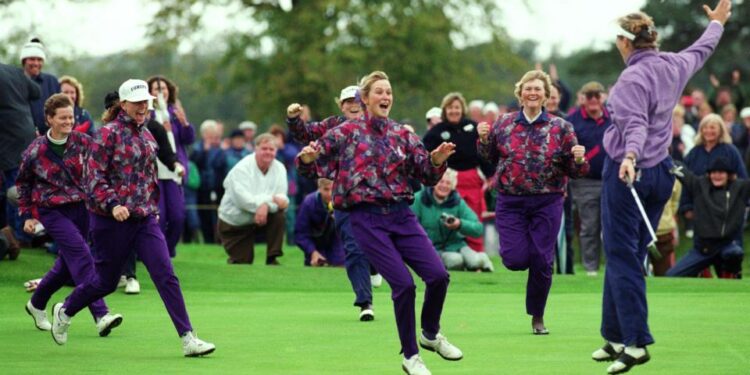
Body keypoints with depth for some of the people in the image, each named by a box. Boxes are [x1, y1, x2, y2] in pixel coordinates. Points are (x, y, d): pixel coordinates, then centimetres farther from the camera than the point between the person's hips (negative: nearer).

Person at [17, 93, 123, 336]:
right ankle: (101, 315, -25)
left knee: (67, 265, 12)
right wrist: (27, 215, 9)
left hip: (81, 208, 4)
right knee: (81, 256, -20)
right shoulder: (36, 150, -5)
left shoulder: (83, 142, -1)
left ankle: (36, 304, 38)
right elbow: (22, 183, 10)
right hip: (53, 211, -4)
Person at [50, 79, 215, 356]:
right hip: (111, 220, -5)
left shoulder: (146, 136, 11)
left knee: (166, 276, -8)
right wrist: (112, 204, -25)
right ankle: (64, 311, 36)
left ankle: (188, 340, -12)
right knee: (106, 281, 8)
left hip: (145, 219, 5)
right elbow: (94, 177, -13)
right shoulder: (109, 134, -9)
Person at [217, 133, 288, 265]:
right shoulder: (242, 169, -17)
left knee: (279, 215, -28)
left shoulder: (279, 168, -3)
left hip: (262, 219, 3)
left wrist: (266, 206, -38)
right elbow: (242, 199, -31)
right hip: (234, 223, -3)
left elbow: (281, 198, -16)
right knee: (243, 263, -6)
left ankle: (272, 258, -17)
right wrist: (271, 199, -37)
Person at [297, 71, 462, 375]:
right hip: (366, 218, -4)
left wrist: (437, 160, -12)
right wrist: (306, 159, -20)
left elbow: (428, 176, 9)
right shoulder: (346, 132, 1)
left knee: (438, 275, -8)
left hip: (401, 215, 4)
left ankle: (430, 335, 21)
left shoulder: (402, 135, 10)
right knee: (403, 284, -13)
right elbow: (313, 166, 3)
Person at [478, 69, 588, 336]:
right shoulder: (504, 124, 3)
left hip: (547, 203, -1)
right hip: (511, 201, 1)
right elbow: (490, 157, 14)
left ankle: (537, 316, 19)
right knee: (515, 260, -8)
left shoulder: (561, 128, -1)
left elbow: (574, 171, 1)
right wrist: (484, 139, -4)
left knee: (541, 261, -1)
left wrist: (579, 160, -20)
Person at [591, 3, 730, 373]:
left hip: (627, 173, -8)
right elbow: (700, 51, 25)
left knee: (622, 257, -7)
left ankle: (635, 343, -14)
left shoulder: (632, 78, -17)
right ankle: (617, 338, 17)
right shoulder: (673, 66, 5)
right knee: (627, 256, 14)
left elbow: (636, 124, -31)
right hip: (660, 172, 8)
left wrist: (631, 156, -47)